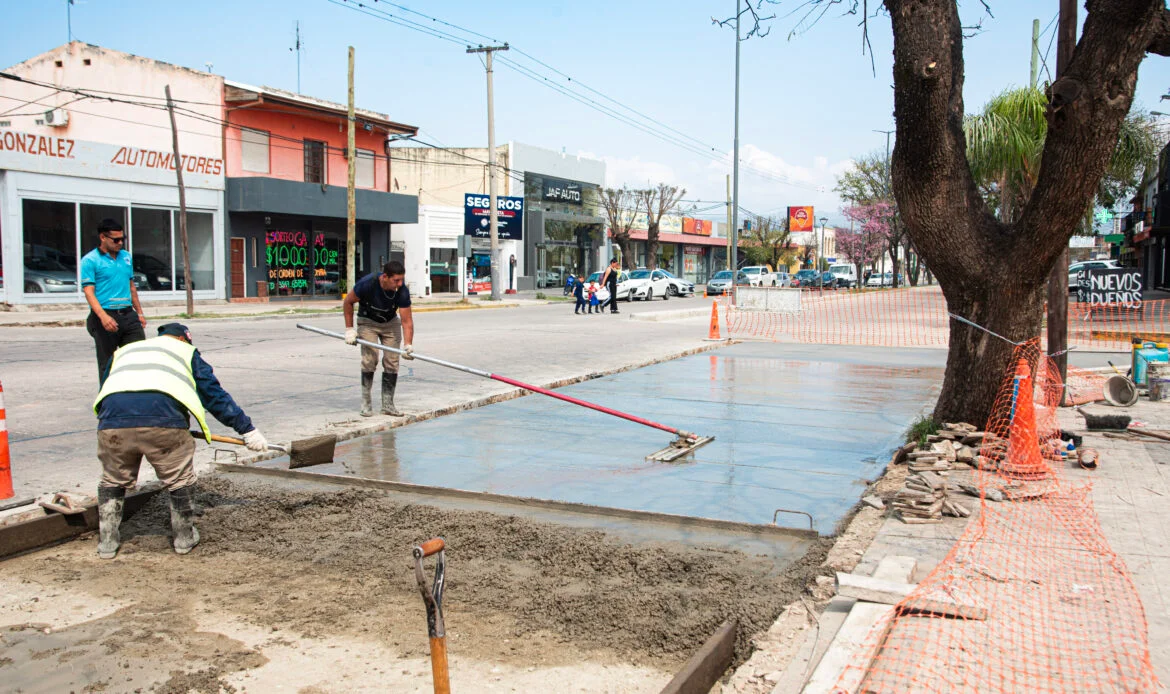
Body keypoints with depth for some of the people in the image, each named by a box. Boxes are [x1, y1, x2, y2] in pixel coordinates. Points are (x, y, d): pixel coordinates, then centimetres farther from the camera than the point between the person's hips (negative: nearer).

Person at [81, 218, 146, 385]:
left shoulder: (126, 257, 14)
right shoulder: (90, 260, -4)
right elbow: (89, 291, -12)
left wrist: (139, 312, 22)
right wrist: (103, 317, -26)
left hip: (129, 315, 5)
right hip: (106, 317, -5)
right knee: (107, 365, 3)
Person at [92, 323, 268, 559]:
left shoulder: (123, 350, 37)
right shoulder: (186, 351, 28)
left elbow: (101, 398, 37)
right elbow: (215, 395, 25)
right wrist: (247, 429, 28)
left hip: (113, 420, 3)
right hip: (163, 418, -3)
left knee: (113, 481, 25)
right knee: (179, 480, 16)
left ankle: (107, 542, 27)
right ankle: (185, 537, 25)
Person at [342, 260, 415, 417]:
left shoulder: (402, 291, -26)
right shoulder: (368, 283, -32)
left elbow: (407, 321, -26)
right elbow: (348, 302, -14)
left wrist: (408, 345, -39)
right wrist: (349, 329, -13)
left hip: (390, 323, 2)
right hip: (368, 322, -2)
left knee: (392, 361, -4)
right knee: (370, 358, -16)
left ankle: (387, 404, 6)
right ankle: (365, 401, -4)